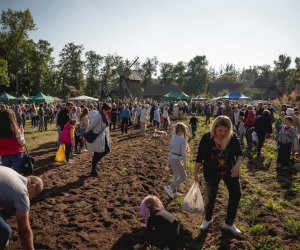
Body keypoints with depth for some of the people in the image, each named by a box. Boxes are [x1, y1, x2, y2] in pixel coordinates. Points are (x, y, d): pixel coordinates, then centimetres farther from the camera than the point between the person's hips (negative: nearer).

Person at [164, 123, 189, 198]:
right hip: (176, 160, -8)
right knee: (183, 177, 7)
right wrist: (185, 163, -11)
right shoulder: (183, 140, -21)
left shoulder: (173, 137, 1)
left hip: (170, 158, 8)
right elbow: (183, 153, -21)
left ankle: (174, 191, 34)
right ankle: (169, 187, 0)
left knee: (176, 175, 24)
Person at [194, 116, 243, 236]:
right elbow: (199, 157, -11)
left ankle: (229, 223, 27)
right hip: (211, 173, -2)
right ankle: (208, 219, 41)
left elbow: (239, 154, -4)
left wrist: (237, 165, -24)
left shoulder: (232, 138, -17)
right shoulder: (206, 138, -20)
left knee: (236, 195, 5)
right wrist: (195, 173, -5)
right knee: (210, 197, 12)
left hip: (230, 171, 2)